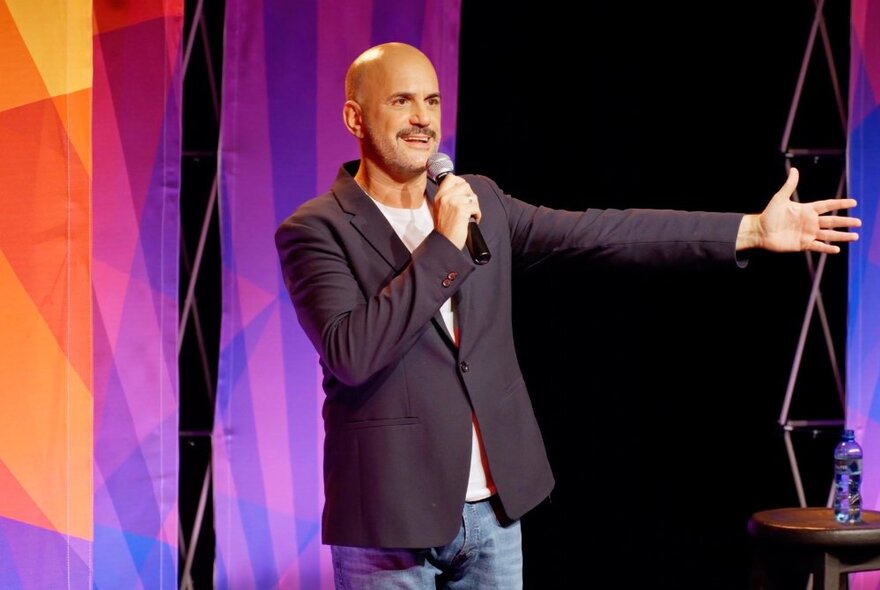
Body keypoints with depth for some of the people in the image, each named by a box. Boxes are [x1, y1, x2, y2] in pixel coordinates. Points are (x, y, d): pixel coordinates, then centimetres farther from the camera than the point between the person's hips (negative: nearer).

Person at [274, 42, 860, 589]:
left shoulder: (477, 199, 8)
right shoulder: (315, 231, -7)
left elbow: (603, 232, 5)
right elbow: (350, 354, -21)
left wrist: (753, 229, 1)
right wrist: (444, 247, -20)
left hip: (493, 509, 5)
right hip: (392, 517, -5)